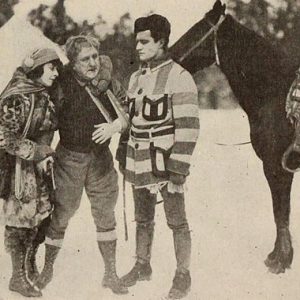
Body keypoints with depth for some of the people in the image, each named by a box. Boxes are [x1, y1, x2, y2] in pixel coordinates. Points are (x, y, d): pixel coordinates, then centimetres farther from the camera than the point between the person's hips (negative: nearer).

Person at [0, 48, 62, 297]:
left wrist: (44, 154, 5)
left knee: (42, 216, 13)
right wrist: (36, 152, -20)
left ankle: (30, 268, 31)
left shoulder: (44, 95, 8)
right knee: (23, 218, 0)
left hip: (40, 165, 8)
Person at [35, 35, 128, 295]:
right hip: (70, 158, -3)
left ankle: (111, 274, 21)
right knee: (60, 216, 6)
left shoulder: (108, 82, -5)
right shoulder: (64, 85, -16)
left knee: (105, 216, 10)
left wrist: (114, 126, -17)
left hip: (101, 157, 3)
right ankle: (47, 269, 27)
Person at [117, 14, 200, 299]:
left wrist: (178, 168, -18)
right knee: (143, 219, 17)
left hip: (165, 161, -7)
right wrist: (123, 152, 18)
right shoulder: (136, 77, 11)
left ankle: (182, 275, 13)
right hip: (138, 161, 7)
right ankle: (142, 266, 32)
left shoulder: (179, 77, -12)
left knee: (176, 220, 2)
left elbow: (188, 126, -15)